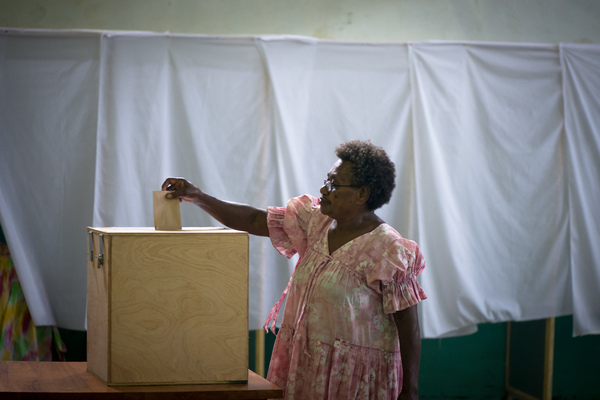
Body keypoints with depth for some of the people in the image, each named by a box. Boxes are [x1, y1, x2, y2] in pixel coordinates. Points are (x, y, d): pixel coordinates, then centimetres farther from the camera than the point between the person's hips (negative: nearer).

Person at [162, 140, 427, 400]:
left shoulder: (387, 251, -15)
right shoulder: (314, 220, 4)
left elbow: (408, 327, -13)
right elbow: (254, 221, 8)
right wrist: (197, 197, -1)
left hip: (353, 375, -6)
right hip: (302, 365, 6)